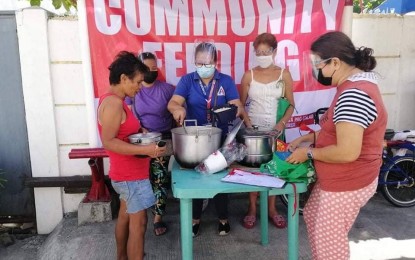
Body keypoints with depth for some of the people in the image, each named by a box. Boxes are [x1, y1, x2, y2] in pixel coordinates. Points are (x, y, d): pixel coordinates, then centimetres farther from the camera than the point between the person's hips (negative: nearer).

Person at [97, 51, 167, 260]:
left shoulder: (114, 100, 10)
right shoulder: (113, 103, -21)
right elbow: (108, 142, -27)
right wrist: (145, 150, -31)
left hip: (127, 173, 10)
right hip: (131, 175, -10)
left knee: (125, 216, 21)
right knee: (138, 223, -3)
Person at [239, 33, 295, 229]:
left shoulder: (284, 75, 0)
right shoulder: (249, 75, 0)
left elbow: (291, 105, 2)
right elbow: (241, 104, 4)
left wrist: (282, 123, -13)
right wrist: (246, 122, -12)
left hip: (275, 129, 0)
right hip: (253, 129, 0)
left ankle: (271, 209, 24)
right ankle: (252, 209, 20)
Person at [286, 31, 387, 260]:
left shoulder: (353, 95, -28)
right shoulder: (356, 84, 6)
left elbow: (347, 152, -32)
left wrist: (308, 153, -18)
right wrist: (306, 138, 9)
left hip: (347, 184, -10)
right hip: (337, 179, 10)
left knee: (328, 241, 9)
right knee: (312, 217, 26)